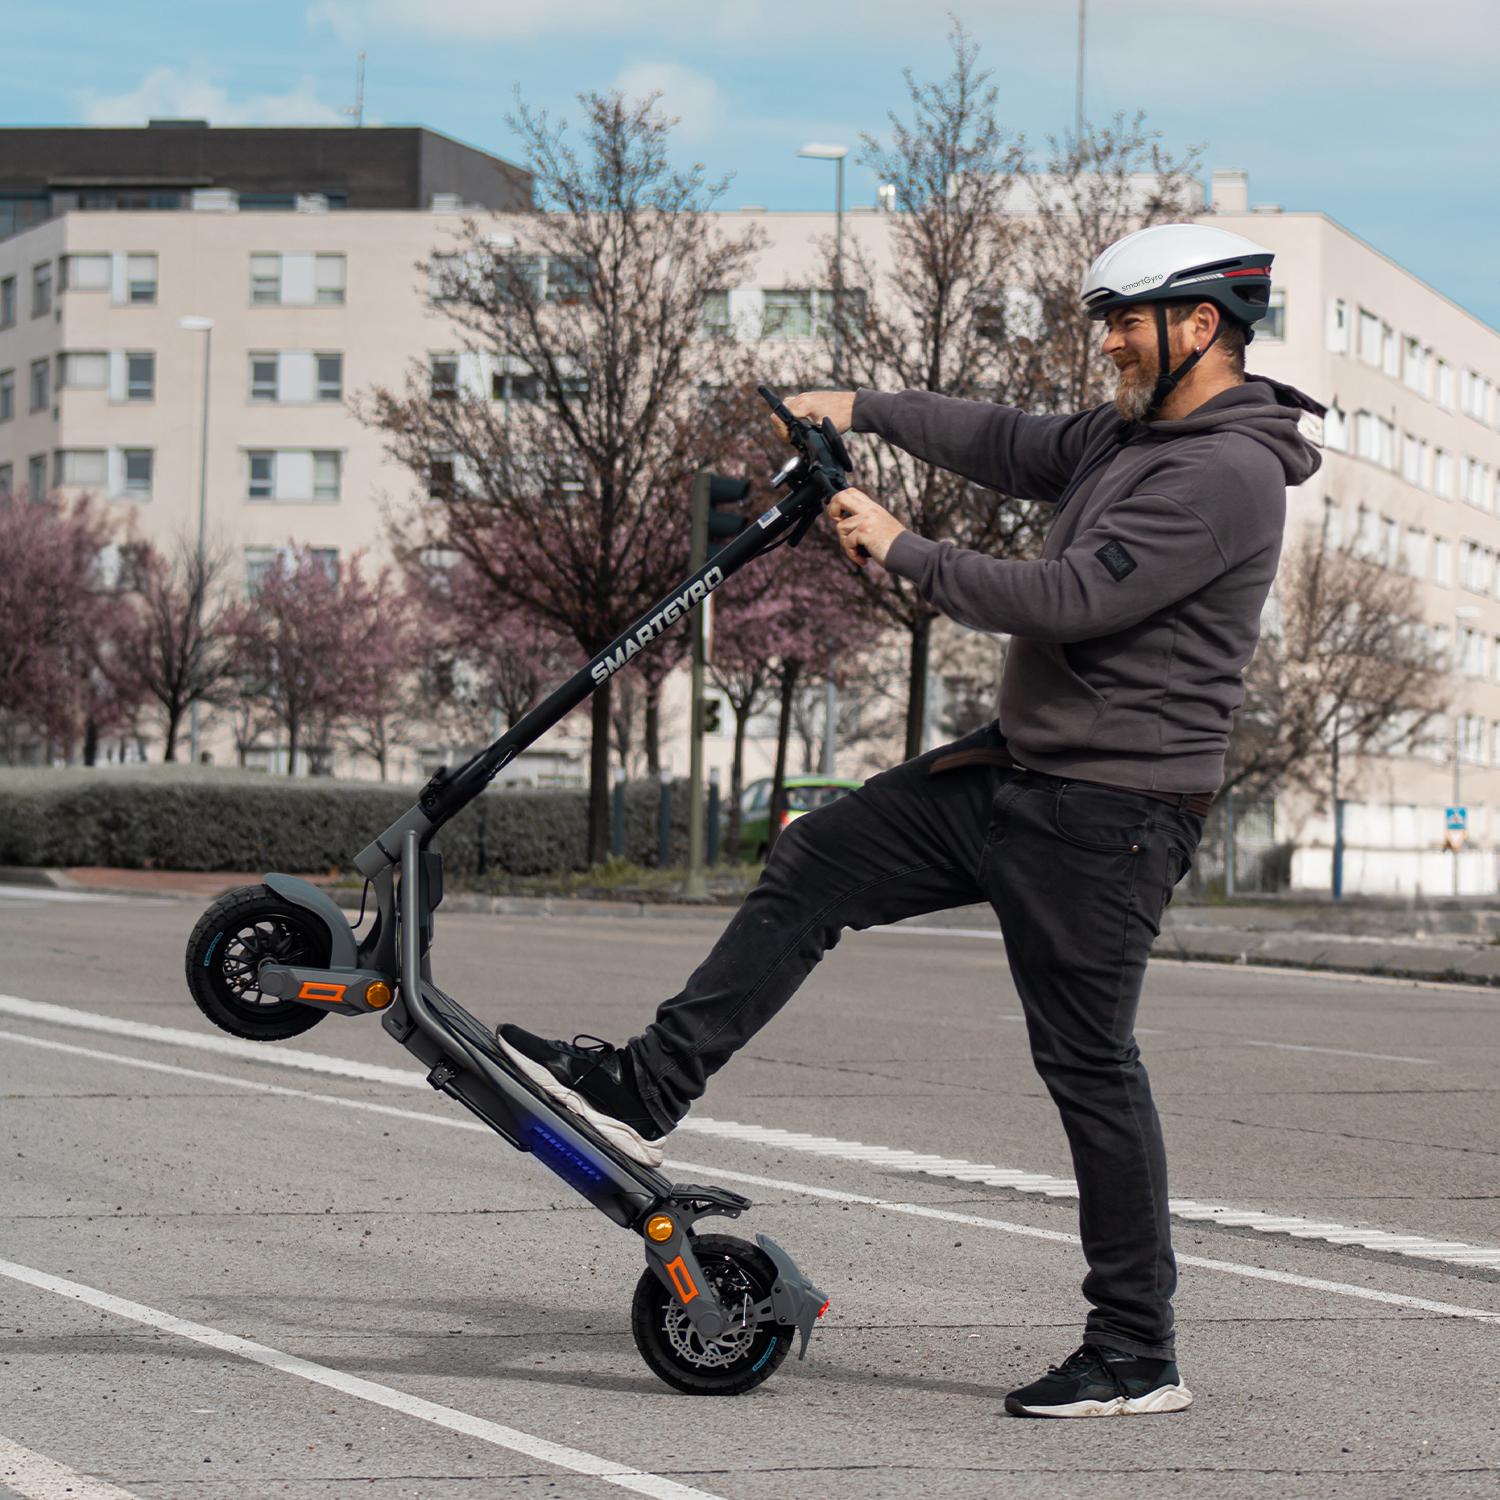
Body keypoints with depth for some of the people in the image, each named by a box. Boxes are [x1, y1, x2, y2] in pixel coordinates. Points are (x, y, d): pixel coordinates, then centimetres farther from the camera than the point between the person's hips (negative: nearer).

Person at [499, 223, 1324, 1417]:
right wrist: (865, 410, 21)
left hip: (1107, 813, -10)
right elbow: (1009, 444, 27)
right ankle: (646, 1091, 10)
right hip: (1019, 772, 10)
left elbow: (1067, 599, -24)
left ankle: (1138, 1354, 6)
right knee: (818, 862, 7)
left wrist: (903, 551, -16)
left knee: (1089, 1065, -4)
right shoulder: (1133, 437, 13)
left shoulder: (1227, 475, -18)